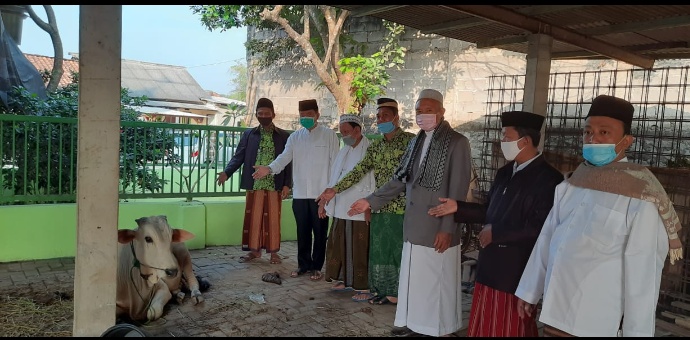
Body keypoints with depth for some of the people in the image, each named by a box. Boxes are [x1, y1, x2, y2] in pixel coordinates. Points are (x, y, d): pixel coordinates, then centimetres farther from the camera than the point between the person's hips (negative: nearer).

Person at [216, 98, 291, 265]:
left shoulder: (284, 136, 3)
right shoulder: (248, 134, 7)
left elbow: (288, 162, 2)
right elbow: (239, 156, 3)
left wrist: (287, 184, -6)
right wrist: (226, 172, -13)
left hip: (275, 185, -1)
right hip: (254, 184, 1)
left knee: (273, 219, 5)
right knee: (253, 218, 7)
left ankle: (273, 251, 15)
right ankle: (254, 250, 19)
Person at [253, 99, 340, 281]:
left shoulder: (329, 135, -1)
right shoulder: (294, 137, 10)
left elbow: (335, 162, -4)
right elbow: (284, 157, -2)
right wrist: (269, 168, -22)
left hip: (321, 193, -3)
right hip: (299, 193, 4)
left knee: (319, 232, 5)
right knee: (302, 232, 12)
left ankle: (316, 266, 17)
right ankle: (303, 264, 25)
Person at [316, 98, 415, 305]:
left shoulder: (410, 140, -5)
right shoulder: (376, 146, 13)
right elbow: (359, 171, 9)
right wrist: (335, 189, 1)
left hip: (401, 207, -6)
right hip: (380, 207, 6)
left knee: (399, 250, 1)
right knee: (378, 248, 11)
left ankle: (398, 293, 13)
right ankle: (380, 289, 22)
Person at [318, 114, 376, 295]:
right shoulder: (344, 150, 15)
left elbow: (373, 182, -15)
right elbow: (333, 178, 20)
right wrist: (324, 201, 19)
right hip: (340, 210, 8)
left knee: (358, 250, 0)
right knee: (339, 246, 13)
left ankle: (362, 286, 12)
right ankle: (344, 280, 27)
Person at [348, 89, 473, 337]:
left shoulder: (457, 142, -10)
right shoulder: (417, 141, 10)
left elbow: (458, 191, -14)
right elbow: (400, 179, 13)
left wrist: (447, 228, -16)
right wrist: (371, 201, 9)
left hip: (438, 227, -6)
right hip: (414, 225, 6)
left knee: (437, 281, 5)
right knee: (413, 277, 15)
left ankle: (439, 328, 23)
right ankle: (413, 323, 31)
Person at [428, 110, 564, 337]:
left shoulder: (548, 179, -18)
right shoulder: (504, 173, 9)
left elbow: (539, 229, -24)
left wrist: (496, 233, -18)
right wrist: (458, 208, 4)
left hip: (517, 271, -8)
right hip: (490, 266, 8)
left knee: (511, 329, 12)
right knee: (485, 326, 21)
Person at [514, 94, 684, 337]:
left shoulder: (640, 197, -14)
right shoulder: (571, 183, 4)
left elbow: (643, 272, -13)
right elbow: (547, 239, 7)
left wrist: (636, 331, -11)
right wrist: (530, 290, 10)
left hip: (592, 321, -5)